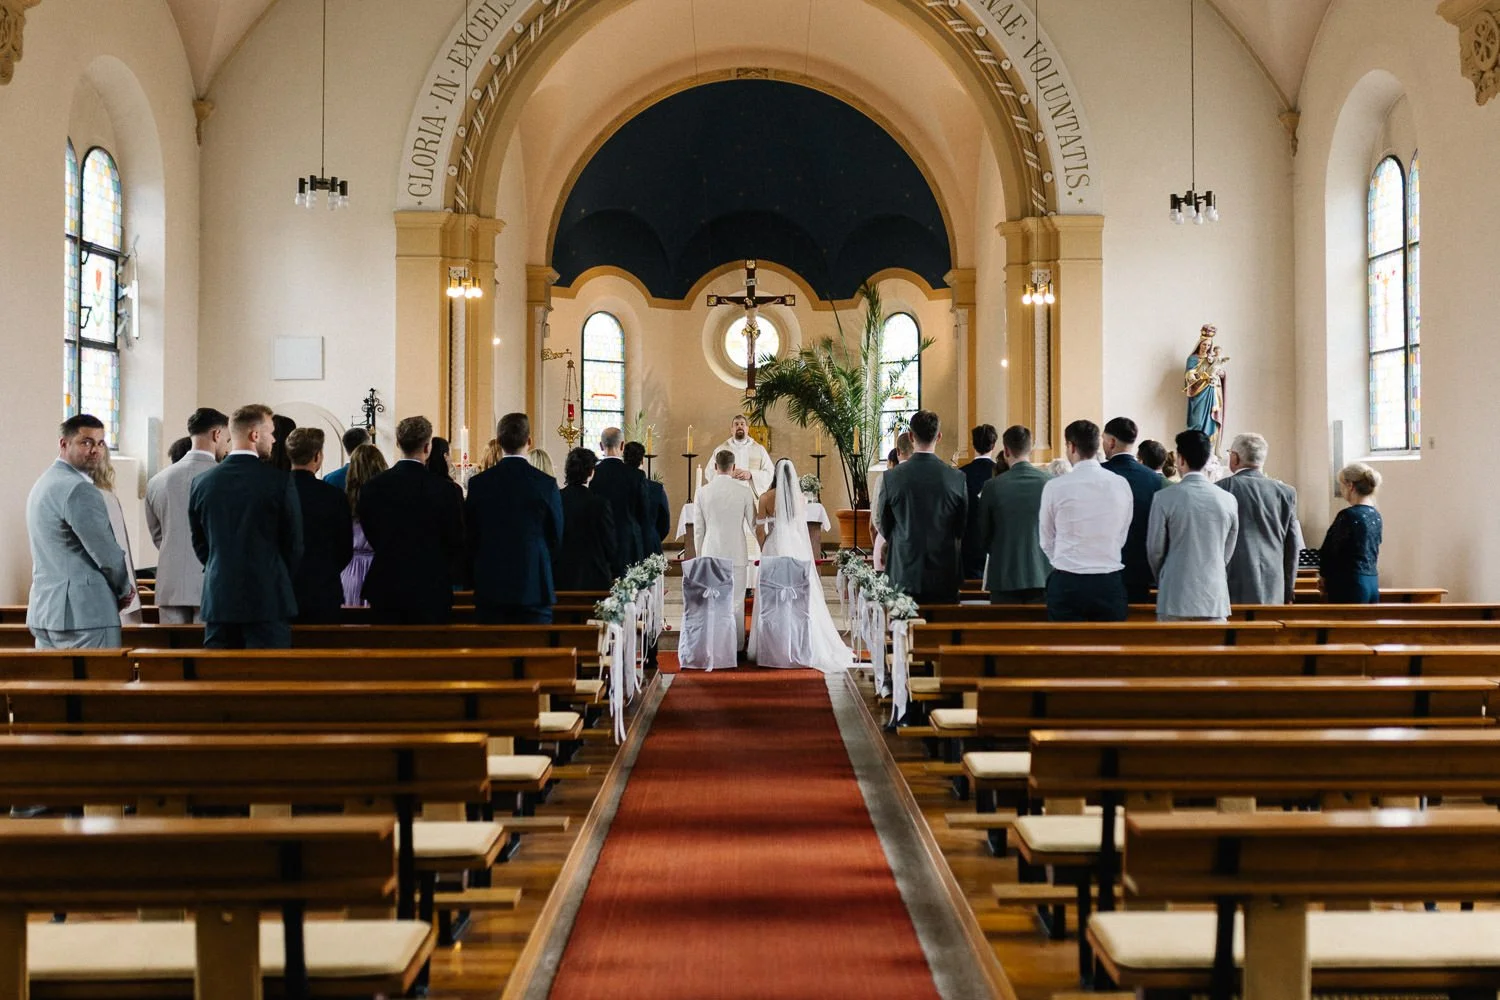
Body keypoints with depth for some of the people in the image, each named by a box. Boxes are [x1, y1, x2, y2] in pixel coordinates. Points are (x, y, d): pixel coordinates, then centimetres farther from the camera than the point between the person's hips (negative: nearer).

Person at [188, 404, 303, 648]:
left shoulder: (201, 483, 4)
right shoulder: (279, 481, -8)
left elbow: (199, 545, 12)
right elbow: (294, 543, -1)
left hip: (218, 601, 4)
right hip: (268, 600, -4)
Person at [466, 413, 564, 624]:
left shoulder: (479, 483, -1)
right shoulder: (546, 484, -5)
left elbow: (470, 536, 6)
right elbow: (556, 537, 4)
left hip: (489, 587, 2)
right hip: (535, 589, -1)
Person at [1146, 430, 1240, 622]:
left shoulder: (1164, 498, -7)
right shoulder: (1228, 500, 2)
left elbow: (1155, 549, 1)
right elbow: (1228, 552, 11)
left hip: (1176, 599, -3)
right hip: (1215, 599, 3)